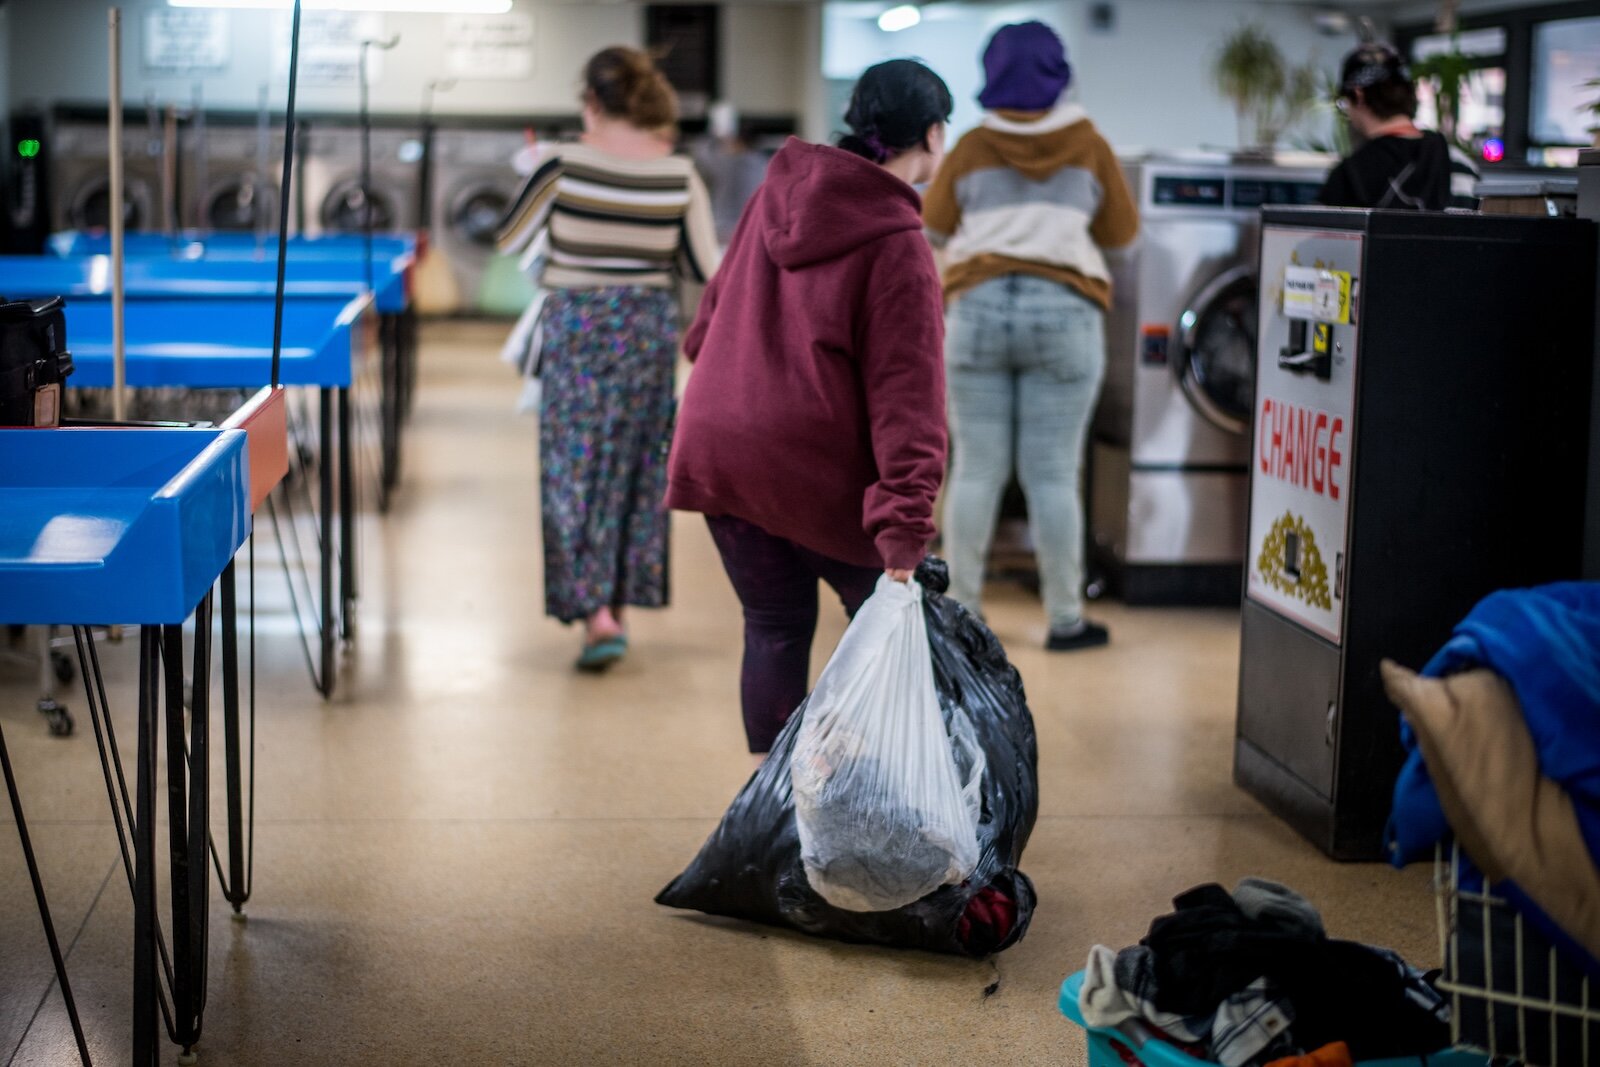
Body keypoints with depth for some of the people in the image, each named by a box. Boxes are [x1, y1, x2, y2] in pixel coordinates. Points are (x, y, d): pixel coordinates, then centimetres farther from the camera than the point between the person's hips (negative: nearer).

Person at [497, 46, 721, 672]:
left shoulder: (565, 166, -12)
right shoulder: (679, 175, -5)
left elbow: (511, 241, -1)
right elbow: (704, 269, 0)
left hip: (577, 328, -3)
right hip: (649, 330, 3)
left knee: (574, 470, 2)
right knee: (637, 471, 15)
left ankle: (596, 615, -9)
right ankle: (620, 604, 24)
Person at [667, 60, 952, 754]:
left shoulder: (777, 193, 7)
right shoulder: (898, 249, -13)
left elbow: (716, 310, 19)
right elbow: (905, 394, -19)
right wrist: (905, 525, -22)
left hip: (717, 451, 6)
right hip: (812, 468, -6)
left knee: (774, 627, 16)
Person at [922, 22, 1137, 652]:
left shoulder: (973, 149, 4)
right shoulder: (1086, 145, 3)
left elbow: (933, 228, 11)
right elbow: (1122, 230, 11)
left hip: (980, 307, 1)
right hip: (1064, 310, -1)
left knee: (975, 470, 7)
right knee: (1052, 475, 2)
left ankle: (961, 609, 13)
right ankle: (1065, 619, 7)